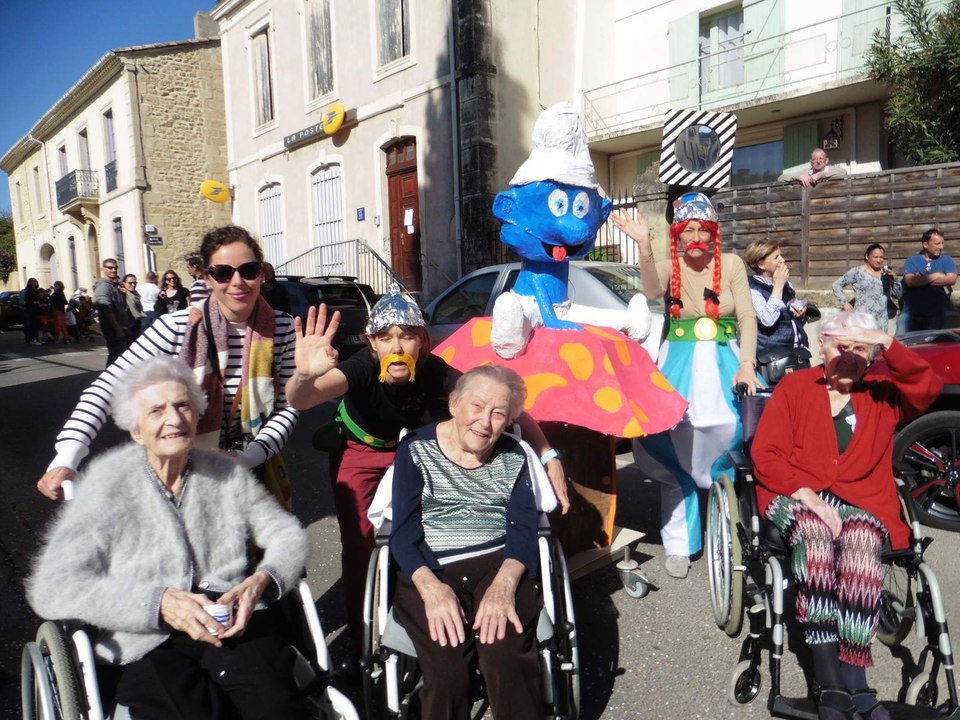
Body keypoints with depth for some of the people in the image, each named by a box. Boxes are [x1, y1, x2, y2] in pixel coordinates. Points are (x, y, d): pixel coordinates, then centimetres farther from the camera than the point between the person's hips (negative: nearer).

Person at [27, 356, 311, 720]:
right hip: (146, 643, -2)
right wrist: (158, 603, -19)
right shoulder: (108, 483, -1)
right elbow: (52, 589, -7)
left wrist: (261, 581, -11)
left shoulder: (226, 473, 8)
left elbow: (290, 536, 11)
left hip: (232, 625, 2)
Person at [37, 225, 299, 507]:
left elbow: (288, 406, -8)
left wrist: (250, 457, -22)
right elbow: (109, 384, -20)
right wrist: (66, 458, -31)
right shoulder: (178, 327, -17)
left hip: (256, 470, 2)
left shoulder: (283, 328, -11)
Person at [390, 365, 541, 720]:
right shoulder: (416, 450, 2)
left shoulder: (512, 456, 9)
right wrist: (432, 587, -23)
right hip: (430, 573, -1)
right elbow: (403, 535, -5)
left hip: (500, 566, 2)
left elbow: (524, 530, 0)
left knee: (505, 656, -27)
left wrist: (504, 583, -21)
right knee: (447, 667, -27)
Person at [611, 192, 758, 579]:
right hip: (680, 363, 0)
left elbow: (747, 316, -1)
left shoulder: (731, 264, 4)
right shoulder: (669, 268, 1)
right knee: (676, 451, -2)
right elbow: (652, 291, -23)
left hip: (723, 360, 1)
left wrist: (746, 365, -13)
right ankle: (680, 544, 10)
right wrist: (643, 245, -38)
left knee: (736, 437, -12)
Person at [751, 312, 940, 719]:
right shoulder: (794, 387, 12)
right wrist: (807, 497, -12)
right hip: (797, 500, -1)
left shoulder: (882, 395, 17)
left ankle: (850, 683, -34)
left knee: (861, 542, -34)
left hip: (862, 503, 1)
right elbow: (766, 454, 2)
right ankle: (833, 686, -36)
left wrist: (886, 343, -13)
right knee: (815, 533, -35)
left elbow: (928, 387, -6)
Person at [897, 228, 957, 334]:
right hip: (911, 312, -1)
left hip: (935, 314, 1)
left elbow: (952, 279, -9)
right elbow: (910, 281, -12)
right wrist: (935, 276, -9)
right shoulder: (912, 261, 5)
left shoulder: (946, 260, 8)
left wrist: (920, 280, -9)